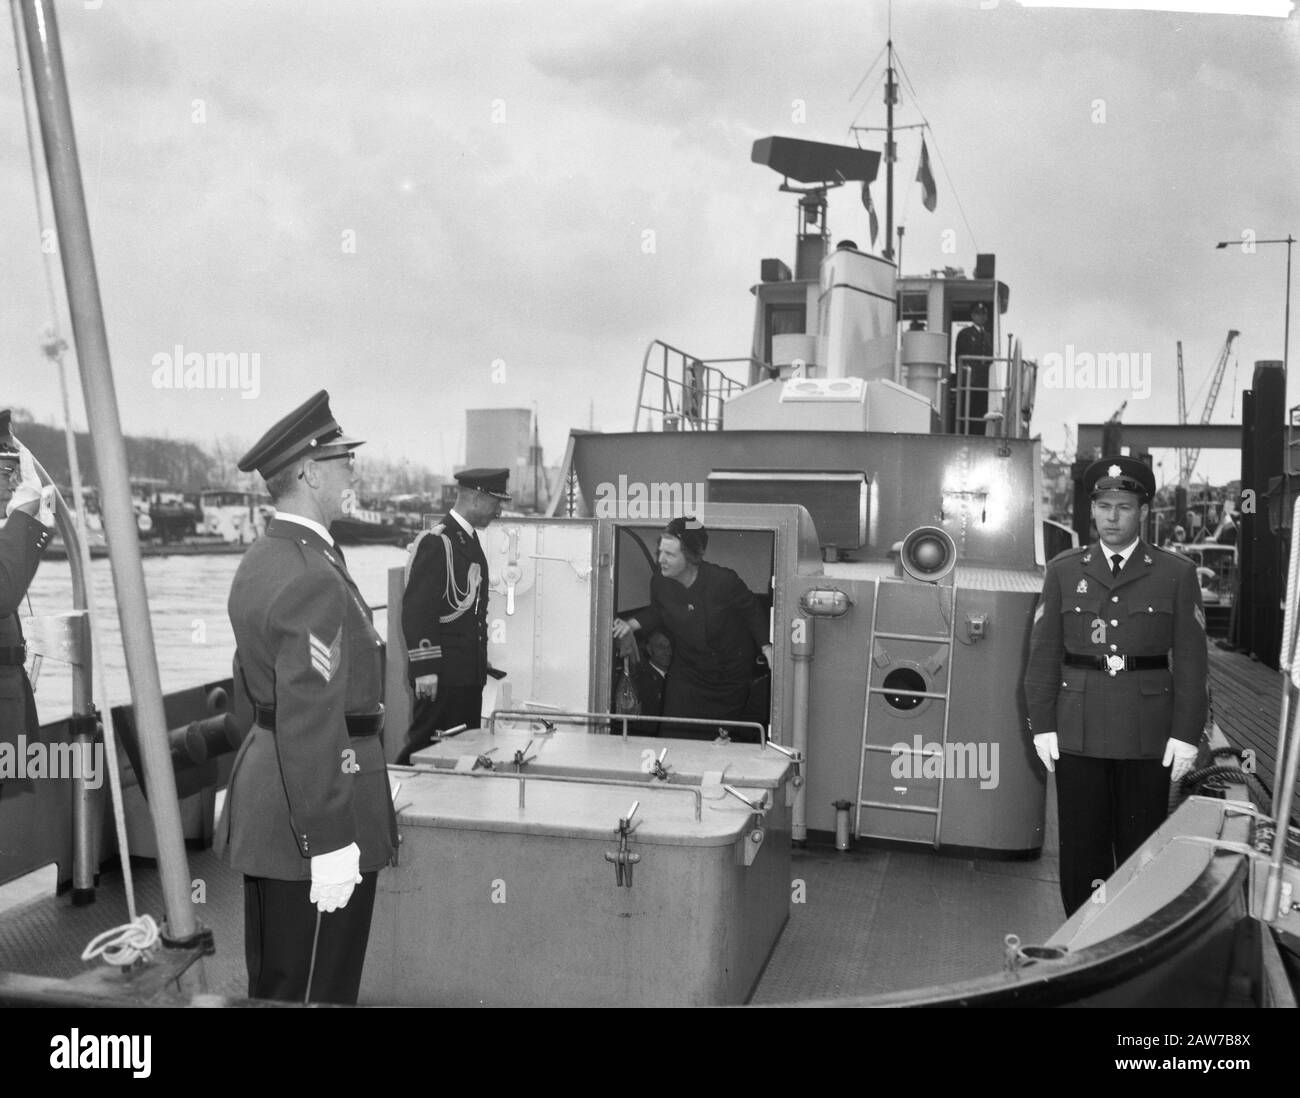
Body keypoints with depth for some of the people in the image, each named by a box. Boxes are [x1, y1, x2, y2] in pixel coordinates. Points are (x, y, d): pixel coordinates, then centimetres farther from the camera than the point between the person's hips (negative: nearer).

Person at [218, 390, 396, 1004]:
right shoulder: (314, 580, -22)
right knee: (315, 989, 2)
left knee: (270, 979, 21)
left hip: (264, 798, 10)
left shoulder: (259, 562, 10)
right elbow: (310, 720, -26)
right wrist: (332, 842, -23)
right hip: (309, 819, -10)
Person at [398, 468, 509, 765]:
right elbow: (416, 610, -17)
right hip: (441, 677, -9)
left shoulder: (471, 541, 17)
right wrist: (424, 669, -21)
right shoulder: (436, 543, -13)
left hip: (469, 676, 9)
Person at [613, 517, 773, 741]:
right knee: (675, 733, -5)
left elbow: (752, 610, -9)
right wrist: (632, 624, -8)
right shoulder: (659, 583, -14)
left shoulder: (723, 580, -26)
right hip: (688, 670, 3)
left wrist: (767, 647, -12)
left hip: (733, 671, -2)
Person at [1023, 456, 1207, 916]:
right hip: (1078, 734, 1)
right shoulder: (1063, 571, 6)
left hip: (1148, 737, -1)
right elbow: (1043, 653, 5)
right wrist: (1042, 725, 0)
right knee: (1081, 851, 7)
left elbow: (1190, 661, 0)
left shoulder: (1177, 574, 2)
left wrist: (1186, 734, -5)